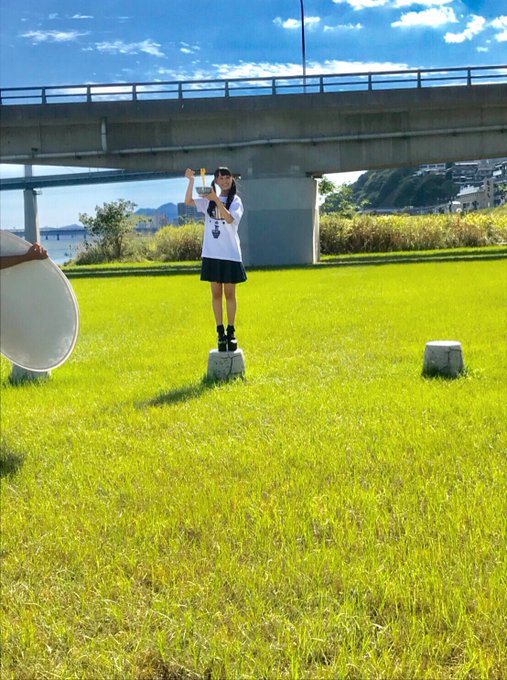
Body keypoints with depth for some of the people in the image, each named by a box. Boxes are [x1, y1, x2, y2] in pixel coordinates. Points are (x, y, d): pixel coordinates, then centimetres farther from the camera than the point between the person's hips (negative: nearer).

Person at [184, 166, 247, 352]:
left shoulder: (235, 200, -1)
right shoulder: (208, 200, 8)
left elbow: (230, 218, -19)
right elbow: (188, 201, -6)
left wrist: (216, 200, -25)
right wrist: (191, 181, -19)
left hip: (230, 254, -2)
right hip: (212, 253, 3)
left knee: (229, 294, 4)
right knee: (216, 293, 5)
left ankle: (231, 332, 12)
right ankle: (220, 332, 11)